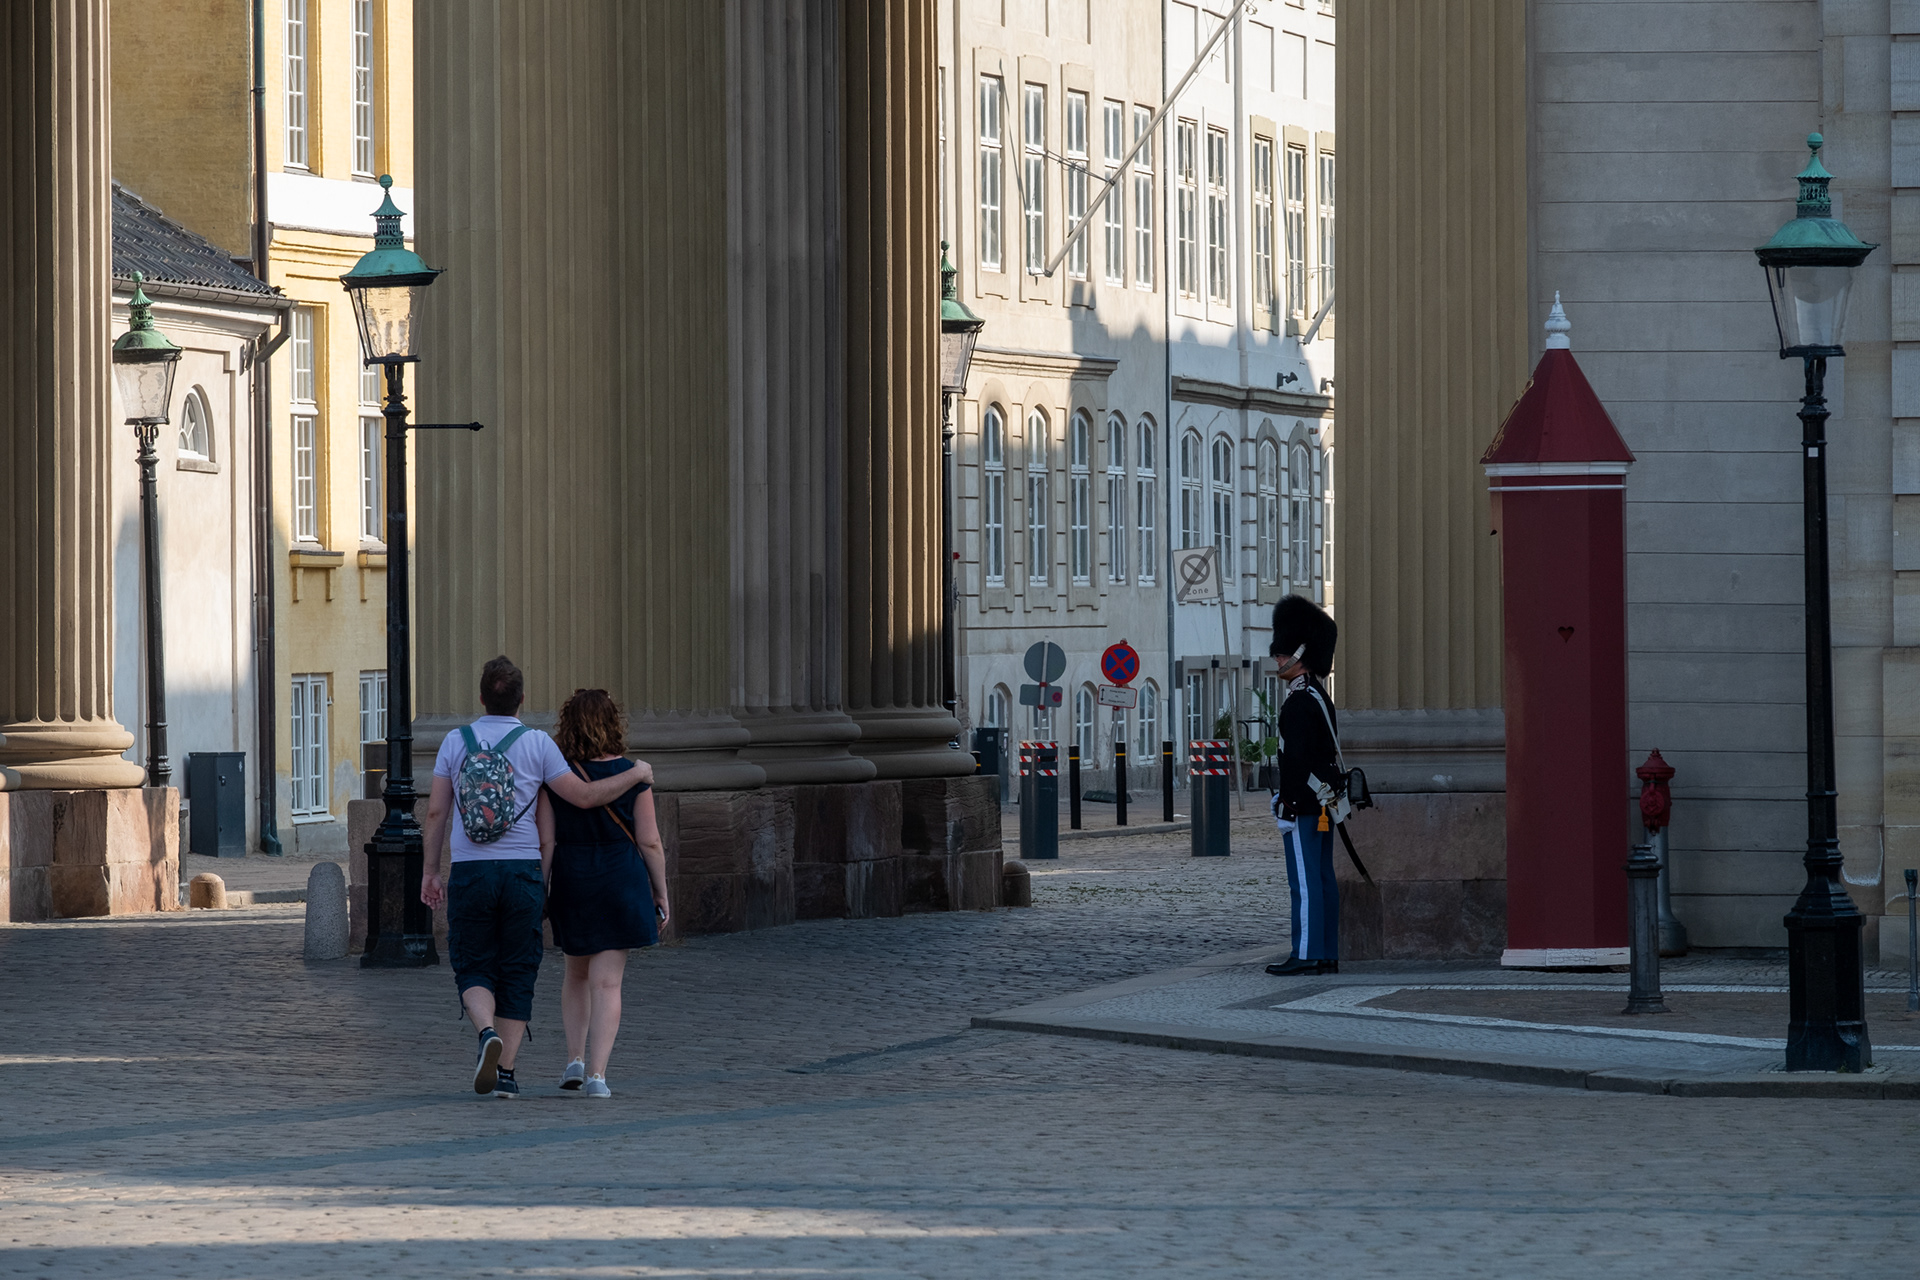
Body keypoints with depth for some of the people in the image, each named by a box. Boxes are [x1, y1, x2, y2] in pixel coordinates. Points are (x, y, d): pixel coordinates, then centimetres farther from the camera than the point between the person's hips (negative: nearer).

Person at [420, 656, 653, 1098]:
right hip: (522, 871, -1)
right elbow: (584, 796, -2)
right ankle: (505, 1071, 4)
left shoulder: (456, 741, 2)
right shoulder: (537, 743, -2)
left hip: (469, 870, 1)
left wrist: (433, 869, 12)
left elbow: (436, 812, 3)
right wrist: (635, 775, 13)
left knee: (473, 968, 8)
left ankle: (488, 1033, -21)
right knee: (517, 973, 7)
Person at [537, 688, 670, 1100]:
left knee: (577, 974, 23)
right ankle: (596, 1075, -9)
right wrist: (661, 894, 6)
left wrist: (540, 893, 2)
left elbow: (545, 842, -5)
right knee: (607, 981, 0)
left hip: (570, 881, 2)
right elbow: (650, 841, -4)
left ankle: (575, 1060, 15)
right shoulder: (631, 775, -5)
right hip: (621, 882, -2)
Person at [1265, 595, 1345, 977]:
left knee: (1305, 881, -9)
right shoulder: (1320, 697, 16)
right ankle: (1327, 956, 10)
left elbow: (1297, 758, -20)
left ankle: (1306, 955, -9)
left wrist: (1288, 803, -19)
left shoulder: (1300, 702, -15)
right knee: (1323, 879, 9)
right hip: (1323, 803, 10)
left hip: (1303, 803, -10)